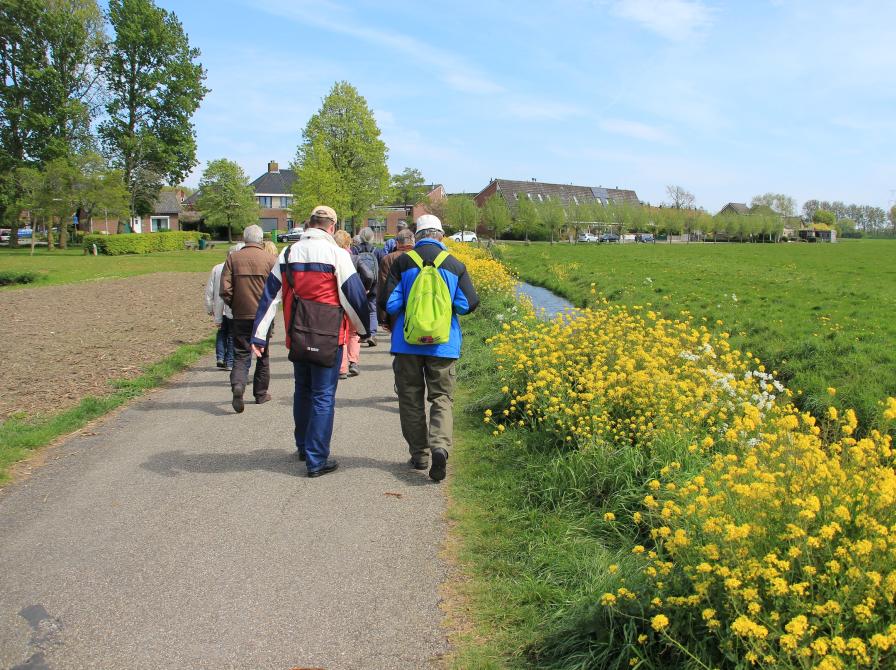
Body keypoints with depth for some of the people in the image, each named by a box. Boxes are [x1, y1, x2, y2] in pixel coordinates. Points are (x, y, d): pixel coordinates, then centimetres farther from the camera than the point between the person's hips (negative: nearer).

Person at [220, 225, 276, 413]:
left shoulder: (233, 258, -1)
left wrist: (233, 305, 11)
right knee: (263, 355, 14)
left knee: (241, 355, 6)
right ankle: (261, 393, 22)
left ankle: (238, 385, -19)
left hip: (241, 315, 1)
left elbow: (225, 289, -5)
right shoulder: (270, 259, -5)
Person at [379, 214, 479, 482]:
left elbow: (388, 303, -6)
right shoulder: (455, 265, -1)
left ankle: (419, 455, 17)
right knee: (442, 398, 7)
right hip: (443, 345, 0)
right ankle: (440, 445, -16)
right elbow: (469, 304, -2)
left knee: (411, 399, 12)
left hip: (407, 342, 0)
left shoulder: (402, 262, -5)